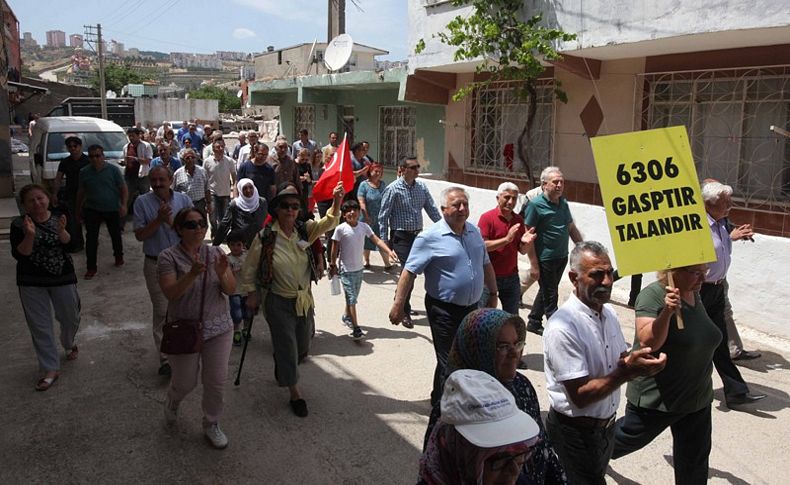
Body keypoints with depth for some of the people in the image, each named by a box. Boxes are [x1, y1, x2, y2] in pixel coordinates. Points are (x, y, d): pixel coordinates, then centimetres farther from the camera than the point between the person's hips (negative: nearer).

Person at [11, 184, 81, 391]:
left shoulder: (60, 219, -5)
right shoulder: (19, 224, -9)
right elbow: (18, 254, -15)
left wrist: (61, 232, -36)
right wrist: (29, 235, -30)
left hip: (63, 278, 1)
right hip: (32, 283, -1)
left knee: (70, 318, 16)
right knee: (40, 326, 3)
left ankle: (69, 344, 47)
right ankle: (51, 369, 12)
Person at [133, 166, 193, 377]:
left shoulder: (184, 200, -2)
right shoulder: (142, 202, -5)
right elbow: (140, 235, -7)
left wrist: (171, 221, -20)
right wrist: (158, 220, -20)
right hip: (156, 264, -1)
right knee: (161, 311, 2)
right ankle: (165, 358, 8)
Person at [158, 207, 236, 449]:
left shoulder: (216, 253, 0)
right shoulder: (169, 257, -9)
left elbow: (230, 289, -6)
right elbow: (170, 293, -20)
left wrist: (222, 274, -27)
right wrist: (192, 274, -36)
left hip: (218, 329, 3)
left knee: (216, 381, 8)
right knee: (185, 381, 12)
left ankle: (211, 424, 30)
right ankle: (172, 401, 48)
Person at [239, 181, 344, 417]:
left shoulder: (304, 231, -4)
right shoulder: (264, 237, -13)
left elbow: (327, 223, -19)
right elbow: (249, 267, -3)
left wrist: (337, 203, -35)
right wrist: (251, 293, -3)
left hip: (304, 299, 5)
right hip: (278, 302, -4)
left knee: (303, 346, 19)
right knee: (287, 346, 1)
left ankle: (282, 369, 51)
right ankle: (295, 393, 19)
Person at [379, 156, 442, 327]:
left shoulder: (422, 187, 5)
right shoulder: (393, 189, -11)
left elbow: (432, 210, 10)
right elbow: (383, 216, -8)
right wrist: (384, 241, -9)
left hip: (417, 234, 6)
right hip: (401, 236, -6)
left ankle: (400, 302, 36)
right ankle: (405, 312, 2)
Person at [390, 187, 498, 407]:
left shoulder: (474, 232, 7)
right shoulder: (430, 238, -15)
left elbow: (486, 265, 18)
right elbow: (409, 272, -16)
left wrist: (493, 294, 20)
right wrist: (398, 305, -19)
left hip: (471, 308, 7)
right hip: (445, 311, -7)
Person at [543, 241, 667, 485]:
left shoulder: (608, 313, 0)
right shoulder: (563, 327, -28)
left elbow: (622, 362, 7)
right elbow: (580, 396, -27)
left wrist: (639, 362, -15)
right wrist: (627, 371, -33)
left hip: (606, 425, 8)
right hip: (577, 433, -8)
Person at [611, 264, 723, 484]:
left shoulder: (694, 294, 2)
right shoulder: (653, 295, -22)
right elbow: (647, 342, -32)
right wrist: (667, 311, -45)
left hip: (697, 398, 7)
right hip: (656, 398, -7)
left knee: (694, 463, 16)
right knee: (628, 439, 16)